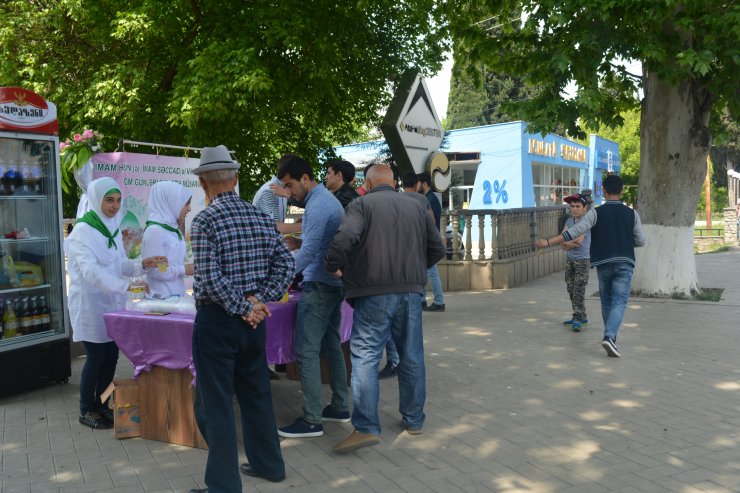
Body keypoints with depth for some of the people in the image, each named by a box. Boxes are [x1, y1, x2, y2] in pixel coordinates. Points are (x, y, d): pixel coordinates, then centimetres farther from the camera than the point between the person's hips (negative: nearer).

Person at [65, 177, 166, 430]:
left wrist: (142, 264, -10)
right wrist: (126, 285, -37)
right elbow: (91, 270, -27)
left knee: (111, 355, 10)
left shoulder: (113, 229, 8)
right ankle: (86, 410, 16)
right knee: (96, 357, 0)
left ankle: (100, 404, 25)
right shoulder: (82, 231, -14)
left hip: (112, 303, 7)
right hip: (90, 304, -7)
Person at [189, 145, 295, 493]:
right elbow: (285, 265, 0)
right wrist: (259, 300, -5)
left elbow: (210, 278, -21)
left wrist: (244, 308, -13)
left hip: (216, 321, -6)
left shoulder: (204, 220, -13)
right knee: (256, 393, 19)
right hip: (253, 319, 6)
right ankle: (268, 464, 32)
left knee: (214, 404, 3)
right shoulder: (261, 217, 4)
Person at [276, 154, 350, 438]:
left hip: (319, 287, -10)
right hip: (334, 284, 10)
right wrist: (293, 277, 19)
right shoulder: (327, 199, 15)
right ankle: (340, 408, 24)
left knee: (307, 352, -7)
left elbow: (308, 252, -21)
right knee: (331, 346, 15)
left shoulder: (317, 206, -16)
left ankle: (312, 421, -2)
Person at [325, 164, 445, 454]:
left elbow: (345, 238, -22)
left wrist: (334, 266, -6)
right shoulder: (416, 206, 12)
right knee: (411, 357, 14)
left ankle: (366, 428, -8)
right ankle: (414, 420, 25)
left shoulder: (362, 205, -3)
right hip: (411, 291, 5)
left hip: (374, 294, -5)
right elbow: (437, 248, 13)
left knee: (365, 357, -2)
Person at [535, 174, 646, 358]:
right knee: (619, 303, -4)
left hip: (603, 263, 1)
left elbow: (575, 231, -16)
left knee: (607, 301, 17)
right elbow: (641, 241, 7)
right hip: (624, 264, 0)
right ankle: (609, 337, -23)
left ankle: (611, 337, 28)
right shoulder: (631, 214, 1)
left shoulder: (596, 213, -5)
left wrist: (548, 242, -18)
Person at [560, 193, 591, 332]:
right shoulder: (569, 221, 11)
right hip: (570, 259, 7)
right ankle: (581, 317, 22)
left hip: (583, 259, -7)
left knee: (579, 289, -10)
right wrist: (571, 243, -17)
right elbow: (562, 241, 2)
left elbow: (579, 240, -19)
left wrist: (566, 243, -4)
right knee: (571, 288, 11)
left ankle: (577, 319, -7)